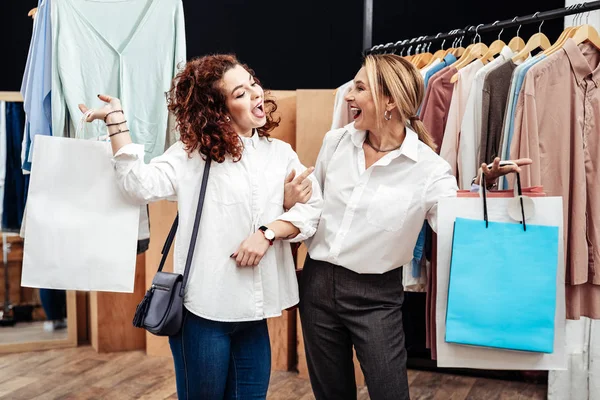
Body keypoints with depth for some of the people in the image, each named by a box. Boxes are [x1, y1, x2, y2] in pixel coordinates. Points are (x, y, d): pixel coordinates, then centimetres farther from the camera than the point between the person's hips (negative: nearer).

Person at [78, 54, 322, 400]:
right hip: (205, 308, -3)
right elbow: (142, 186, -17)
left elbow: (311, 209, 0)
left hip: (254, 309, 3)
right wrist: (116, 120, -21)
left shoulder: (280, 153, 8)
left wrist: (267, 232, -15)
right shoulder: (191, 154, -3)